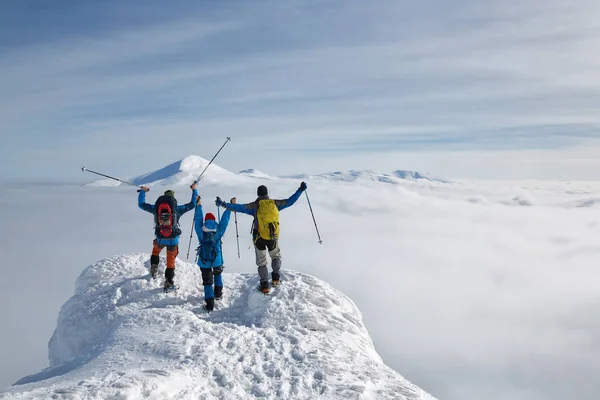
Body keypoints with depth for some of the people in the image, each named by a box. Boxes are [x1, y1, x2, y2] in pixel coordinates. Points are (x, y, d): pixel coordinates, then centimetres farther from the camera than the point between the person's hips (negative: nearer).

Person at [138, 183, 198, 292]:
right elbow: (192, 204, -1)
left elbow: (141, 204, 9)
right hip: (173, 240, -2)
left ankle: (154, 267, 28)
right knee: (171, 261, 11)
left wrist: (143, 191, 24)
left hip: (160, 239, 2)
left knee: (156, 249, 37)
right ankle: (169, 284, 13)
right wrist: (194, 190, 12)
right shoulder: (177, 209, -10)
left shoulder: (156, 207, -5)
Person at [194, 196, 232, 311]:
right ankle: (218, 293, 36)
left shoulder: (200, 231, -8)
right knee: (218, 274, 32)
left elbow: (198, 220, 6)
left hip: (203, 262, -1)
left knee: (207, 282, 5)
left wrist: (199, 206, 18)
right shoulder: (219, 231, -10)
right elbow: (225, 219, 0)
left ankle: (210, 304, -2)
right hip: (217, 261, 1)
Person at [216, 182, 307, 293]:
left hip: (259, 238, -2)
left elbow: (239, 207, -19)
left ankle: (265, 285, 12)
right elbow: (290, 201, 4)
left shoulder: (255, 205, -10)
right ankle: (275, 278, 29)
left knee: (261, 262, 12)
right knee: (276, 257, 29)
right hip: (273, 237, 2)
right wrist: (301, 190, 12)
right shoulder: (275, 203, -3)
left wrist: (223, 204, -17)